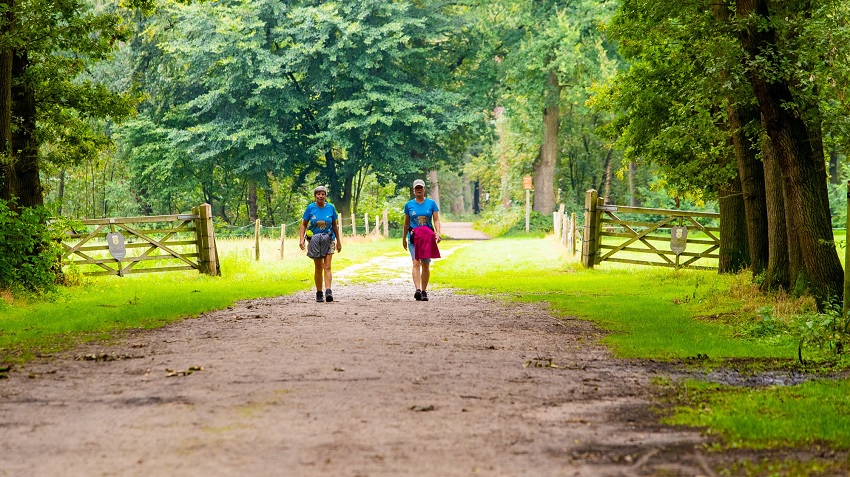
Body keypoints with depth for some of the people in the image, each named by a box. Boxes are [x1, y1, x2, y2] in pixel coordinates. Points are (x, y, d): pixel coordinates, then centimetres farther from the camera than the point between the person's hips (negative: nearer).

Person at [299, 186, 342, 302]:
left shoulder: (331, 208, 0)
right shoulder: (310, 208, -2)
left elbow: (335, 226, 10)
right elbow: (304, 225, 4)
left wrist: (338, 241, 13)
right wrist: (301, 239, -10)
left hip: (328, 240, -1)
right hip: (315, 240, 1)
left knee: (327, 267, -13)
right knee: (318, 268, 6)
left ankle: (328, 291, -23)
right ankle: (319, 293, 15)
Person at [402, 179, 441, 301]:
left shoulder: (431, 203, 4)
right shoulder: (409, 205, 6)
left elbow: (436, 220, 0)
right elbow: (406, 223, 14)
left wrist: (438, 232, -17)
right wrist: (404, 239, 18)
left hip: (428, 237, 1)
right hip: (413, 236, -1)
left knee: (426, 265, 5)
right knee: (416, 262, -17)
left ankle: (424, 291, 15)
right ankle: (418, 289, -29)